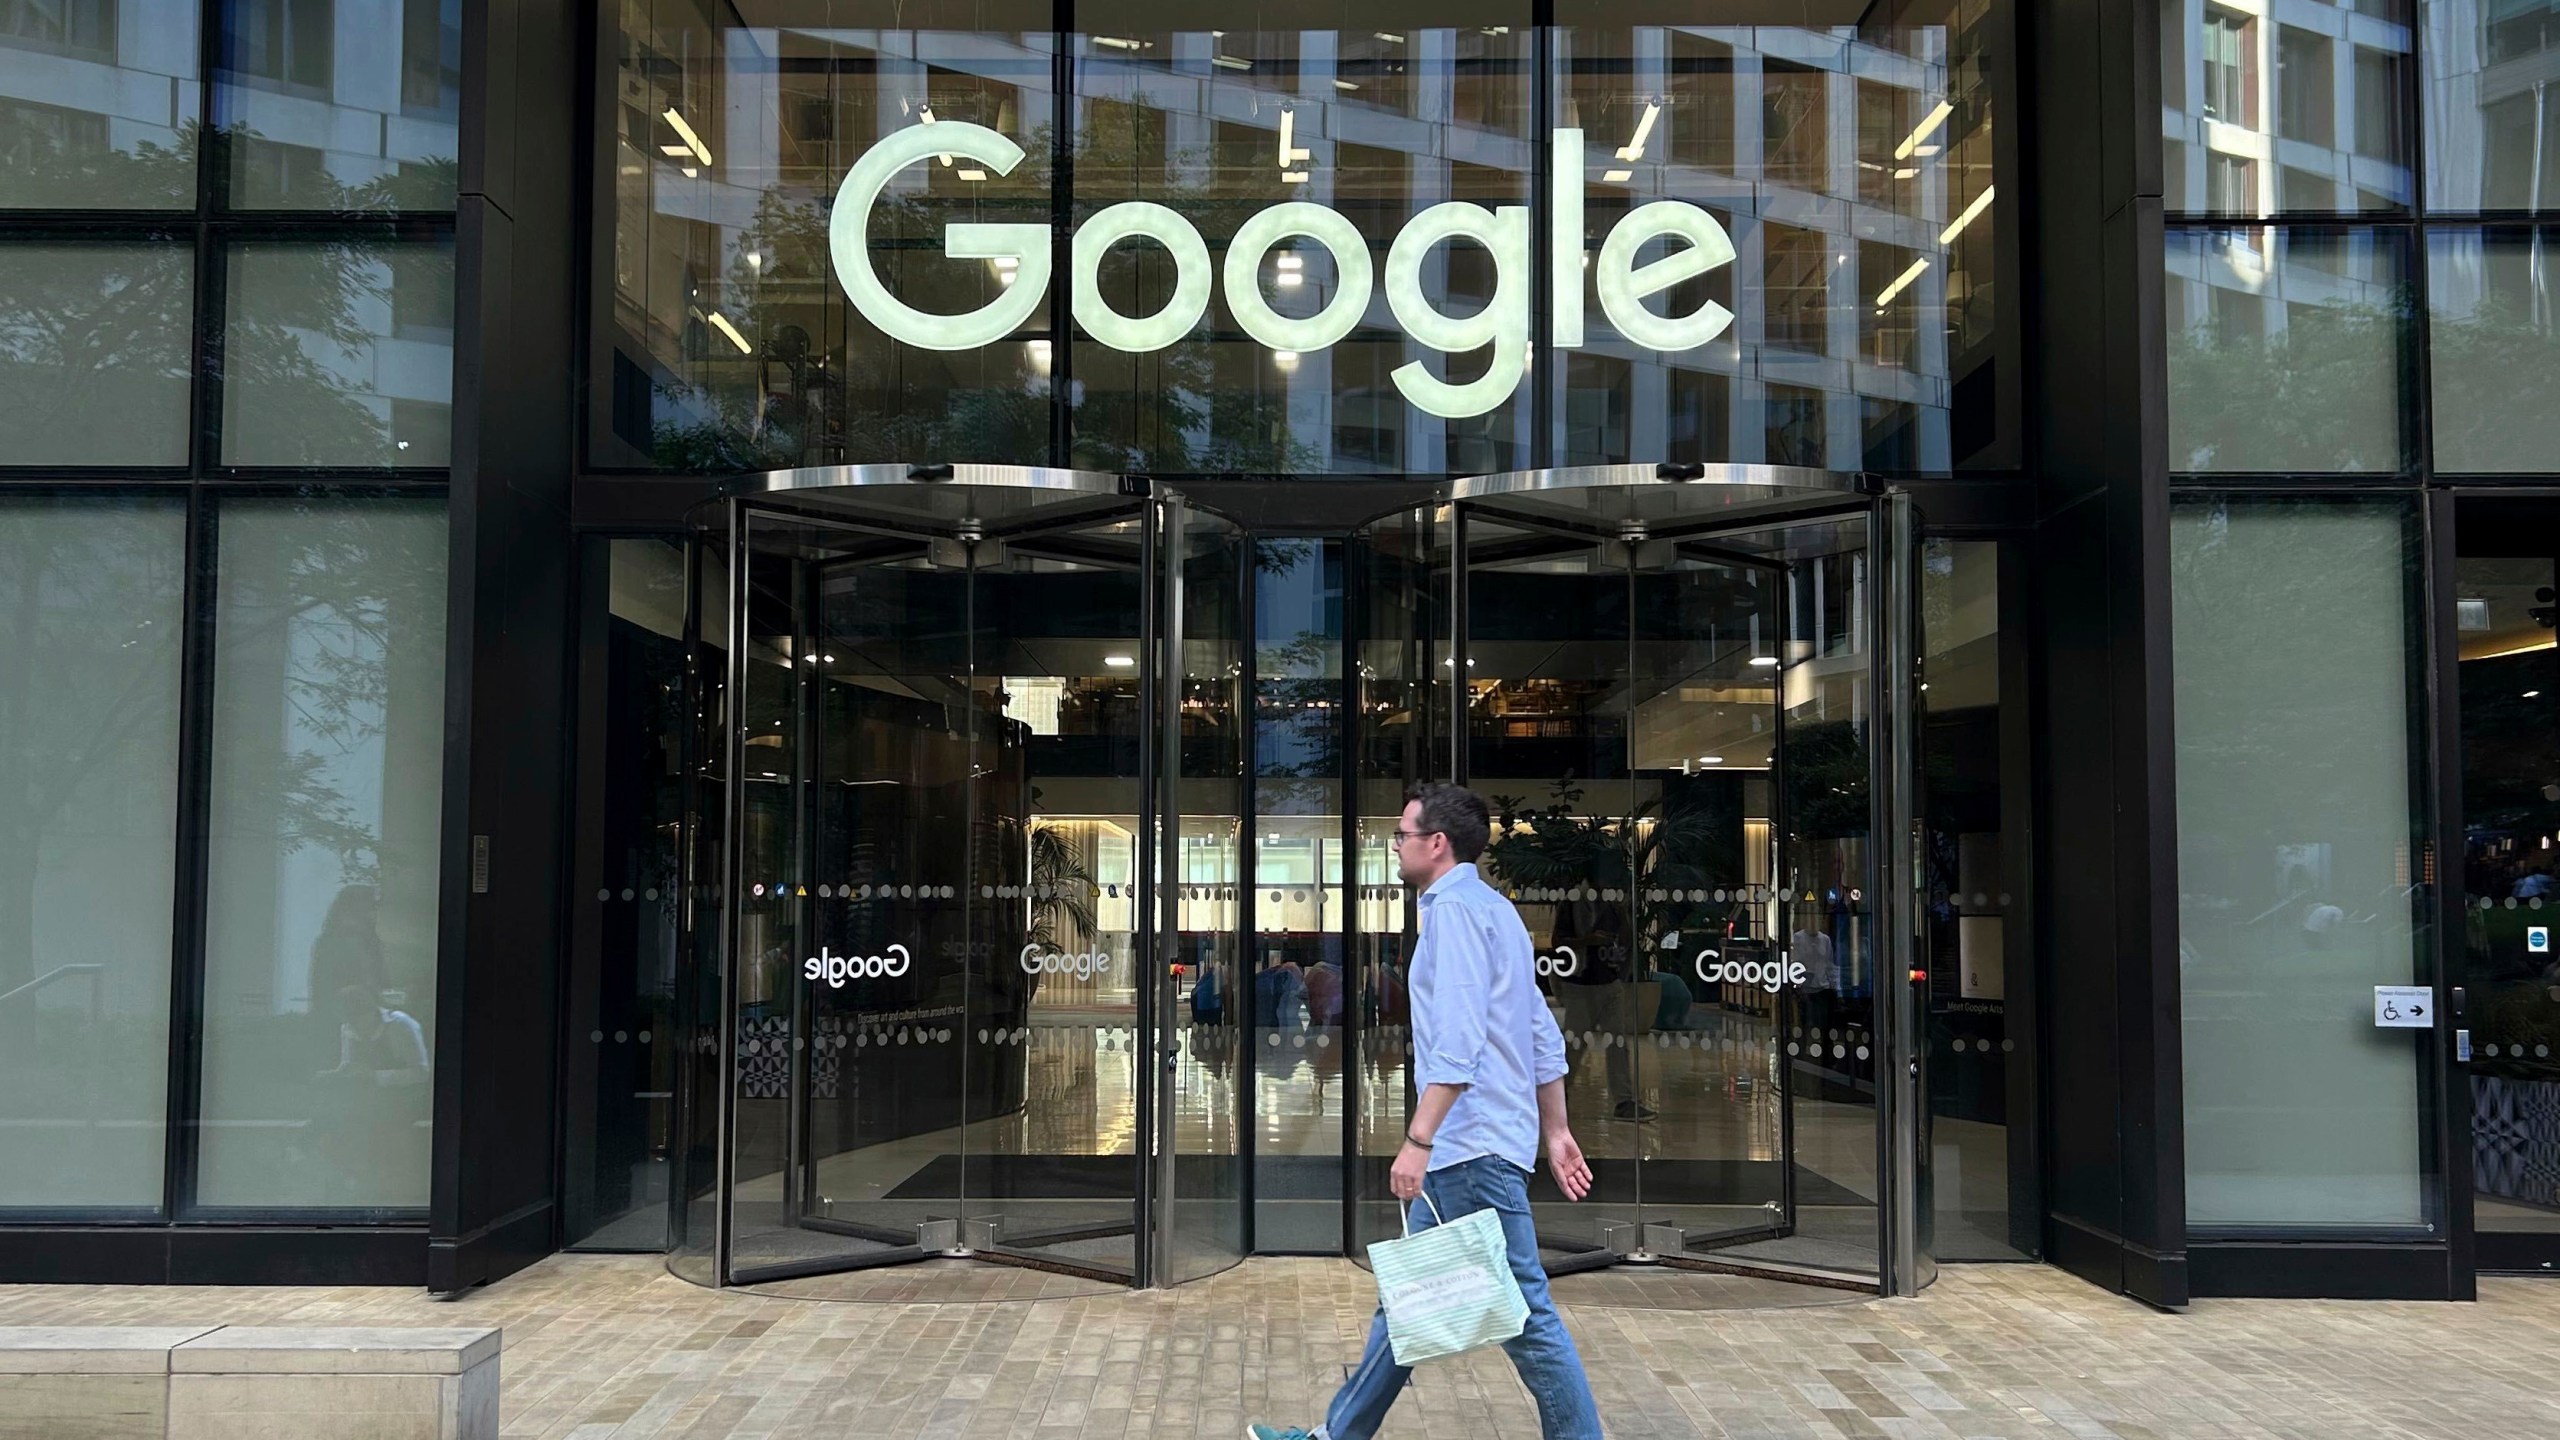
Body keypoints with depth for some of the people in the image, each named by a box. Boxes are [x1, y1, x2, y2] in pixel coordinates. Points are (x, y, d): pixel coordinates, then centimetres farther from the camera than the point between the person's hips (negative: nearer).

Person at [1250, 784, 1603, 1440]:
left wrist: (1419, 1138, -25)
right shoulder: (1494, 909, 18)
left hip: (1471, 1148, -11)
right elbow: (1544, 1037, 19)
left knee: (1522, 1310, -5)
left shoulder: (1454, 908, -12)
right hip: (1467, 1148, 11)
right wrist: (1556, 1131, 22)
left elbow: (1457, 1041, -23)